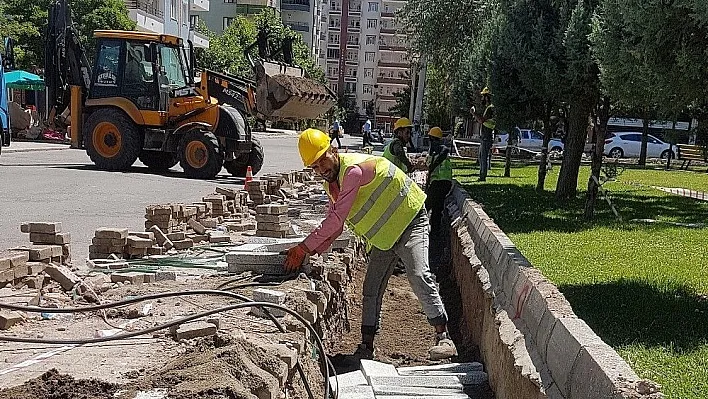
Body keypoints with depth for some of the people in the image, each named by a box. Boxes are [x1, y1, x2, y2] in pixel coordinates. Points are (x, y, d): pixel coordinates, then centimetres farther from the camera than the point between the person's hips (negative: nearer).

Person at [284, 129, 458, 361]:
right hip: (382, 235, 9)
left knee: (419, 276, -22)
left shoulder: (353, 170, -28)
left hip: (409, 222, -9)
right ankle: (366, 348, 12)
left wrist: (304, 248, -28)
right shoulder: (331, 181, 3)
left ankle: (443, 338, -15)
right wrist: (312, 252, -8)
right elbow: (333, 223, 9)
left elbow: (337, 219, -31)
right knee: (371, 288, 5)